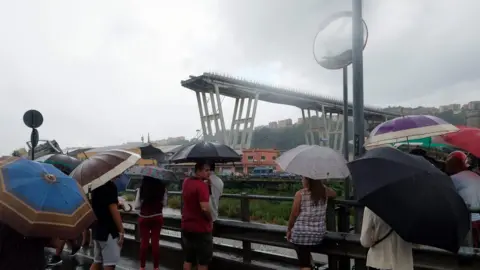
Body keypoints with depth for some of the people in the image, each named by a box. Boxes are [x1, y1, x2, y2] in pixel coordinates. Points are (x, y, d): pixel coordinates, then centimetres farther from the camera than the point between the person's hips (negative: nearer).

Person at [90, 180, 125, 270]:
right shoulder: (110, 186, -17)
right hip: (108, 231, -8)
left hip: (97, 229, 8)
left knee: (97, 262, 15)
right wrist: (121, 231, -16)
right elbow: (113, 209, -20)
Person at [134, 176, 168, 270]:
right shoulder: (162, 188, -7)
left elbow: (137, 206, -7)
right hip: (157, 217, 1)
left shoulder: (141, 189, -10)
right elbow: (164, 203, 1)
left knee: (144, 241, 9)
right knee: (155, 241, 7)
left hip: (144, 217, -1)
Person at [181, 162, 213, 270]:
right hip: (201, 228, -7)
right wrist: (210, 220, -10)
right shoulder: (202, 185, -21)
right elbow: (205, 208, -29)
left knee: (188, 259, 17)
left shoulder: (186, 182, 5)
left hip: (186, 226, 7)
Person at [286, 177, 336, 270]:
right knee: (306, 253, 32)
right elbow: (334, 194, 24)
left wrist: (289, 229, 4)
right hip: (319, 234, 5)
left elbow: (294, 214, -9)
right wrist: (320, 184, 26)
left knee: (304, 262, 2)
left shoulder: (300, 194, -14)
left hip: (301, 233, -5)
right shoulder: (324, 191, 0)